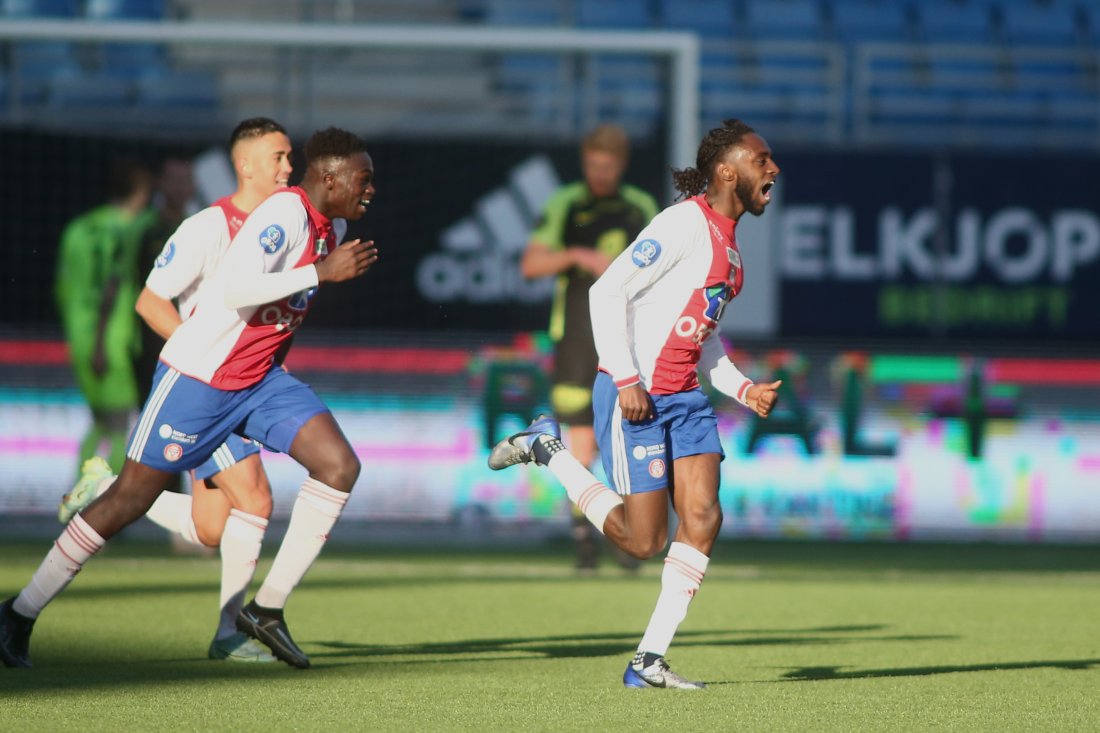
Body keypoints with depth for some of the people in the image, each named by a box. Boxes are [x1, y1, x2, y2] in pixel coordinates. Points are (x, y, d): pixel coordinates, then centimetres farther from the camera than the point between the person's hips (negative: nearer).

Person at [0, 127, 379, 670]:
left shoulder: (331, 227, 7)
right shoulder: (284, 213, -22)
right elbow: (236, 289, -35)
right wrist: (322, 272, -29)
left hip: (260, 380, 8)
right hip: (198, 377, -8)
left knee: (339, 465, -9)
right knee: (131, 497, -3)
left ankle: (267, 608, -3)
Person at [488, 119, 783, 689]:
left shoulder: (726, 238, 14)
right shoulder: (685, 223, -15)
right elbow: (607, 293, -19)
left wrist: (743, 390, 10)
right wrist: (627, 381, -22)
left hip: (686, 397, 9)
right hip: (635, 397, -9)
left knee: (703, 518, -5)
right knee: (644, 541, -5)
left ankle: (650, 662, 1)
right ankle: (548, 450, 13)